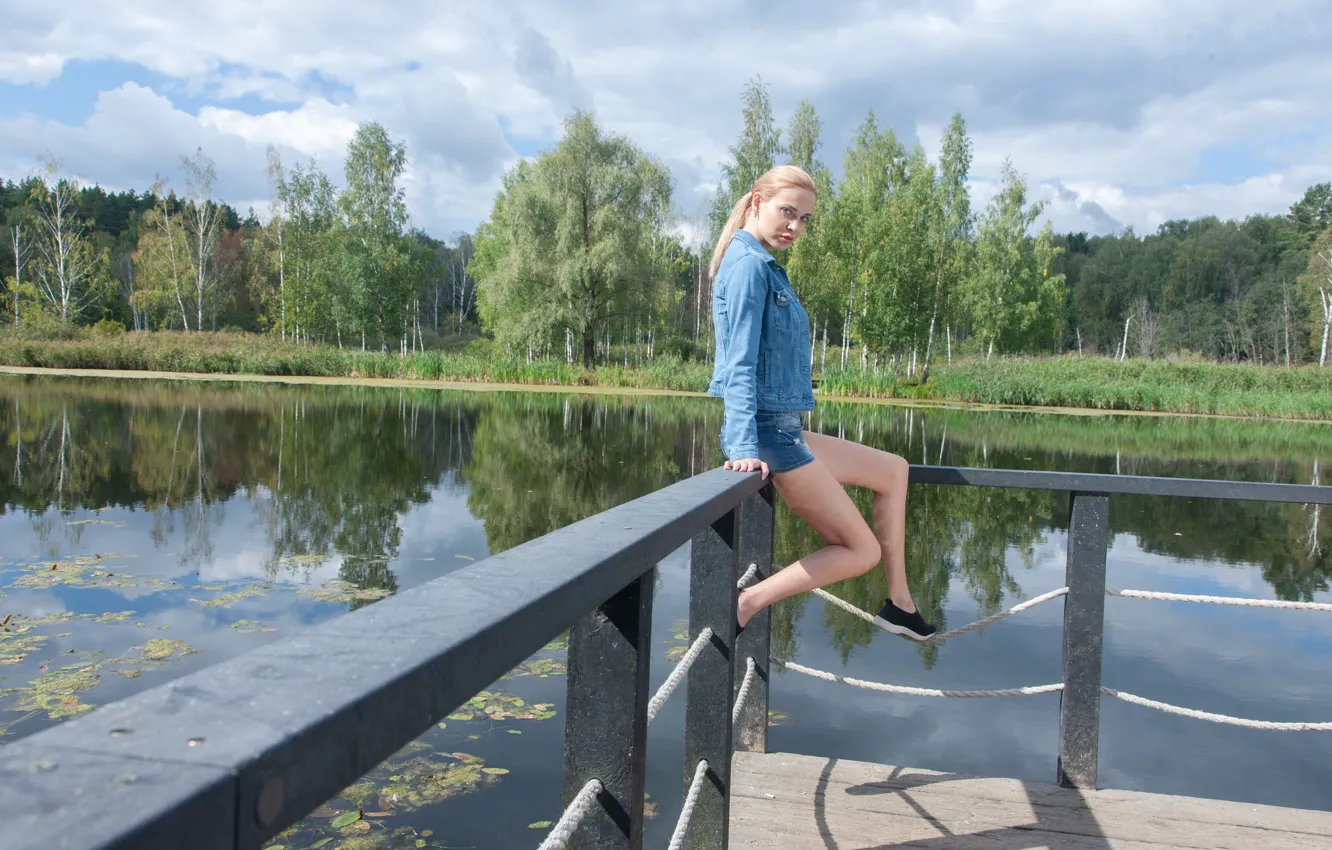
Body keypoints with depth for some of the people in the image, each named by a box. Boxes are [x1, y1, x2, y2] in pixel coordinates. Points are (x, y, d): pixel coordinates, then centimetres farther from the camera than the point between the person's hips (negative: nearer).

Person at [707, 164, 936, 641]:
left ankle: (898, 604, 23)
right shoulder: (749, 264, -15)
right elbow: (740, 364, -22)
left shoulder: (766, 265, 14)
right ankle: (742, 606, -7)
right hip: (766, 432, -10)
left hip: (784, 431, 10)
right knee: (862, 551, 0)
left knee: (893, 470, 21)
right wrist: (745, 450, -28)